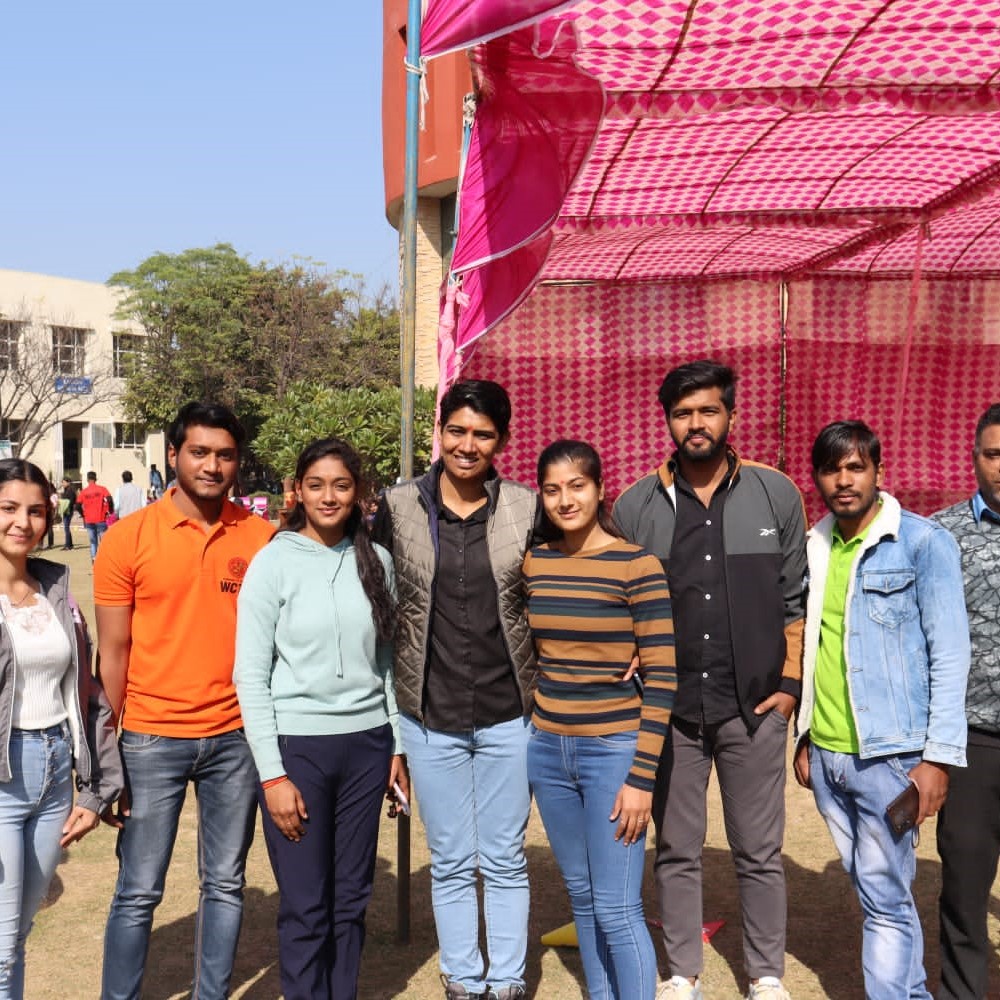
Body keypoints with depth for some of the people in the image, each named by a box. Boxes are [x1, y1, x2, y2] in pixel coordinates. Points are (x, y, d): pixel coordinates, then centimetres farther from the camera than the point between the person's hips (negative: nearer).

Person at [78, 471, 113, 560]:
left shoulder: (83, 491, 3)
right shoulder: (101, 489, -3)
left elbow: (78, 505, -1)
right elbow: (109, 500, -14)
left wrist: (83, 515, 13)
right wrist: (111, 511, 0)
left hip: (89, 520, 2)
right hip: (100, 519, -2)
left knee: (92, 541, 11)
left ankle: (94, 557, 1)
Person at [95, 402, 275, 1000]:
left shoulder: (261, 537, 0)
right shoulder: (129, 537, -5)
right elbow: (113, 652, -3)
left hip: (238, 738, 2)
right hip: (152, 741, -2)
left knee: (226, 884, 14)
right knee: (139, 893, 7)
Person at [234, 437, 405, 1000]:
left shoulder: (376, 561, 5)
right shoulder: (275, 562, -6)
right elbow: (251, 675, -7)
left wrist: (398, 748, 10)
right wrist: (273, 773, -10)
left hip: (367, 743, 3)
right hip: (297, 745, -3)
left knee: (352, 896, 12)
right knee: (306, 905, 4)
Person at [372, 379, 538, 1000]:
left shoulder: (527, 508, -3)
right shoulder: (398, 508, -3)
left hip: (508, 716, 0)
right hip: (430, 718, 0)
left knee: (505, 861, 13)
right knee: (451, 863, 14)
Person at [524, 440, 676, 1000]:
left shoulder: (637, 565, -11)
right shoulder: (533, 564, 4)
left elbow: (662, 676, -12)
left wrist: (642, 777, -14)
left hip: (613, 749, -5)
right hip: (547, 749, 5)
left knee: (617, 909, -2)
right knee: (581, 896, 16)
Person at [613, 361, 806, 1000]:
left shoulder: (776, 495, 0)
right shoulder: (636, 506, 1)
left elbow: (796, 599, 4)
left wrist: (790, 684, -1)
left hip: (755, 707, -1)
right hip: (669, 708, 1)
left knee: (760, 852, 10)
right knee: (677, 851, 12)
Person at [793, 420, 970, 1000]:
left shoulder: (923, 542, -8)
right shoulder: (815, 548, 8)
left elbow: (950, 654, -10)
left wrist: (940, 756, -14)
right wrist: (806, 735, 14)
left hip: (889, 755, -5)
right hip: (826, 754, 6)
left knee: (886, 899, 0)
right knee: (875, 889, 17)